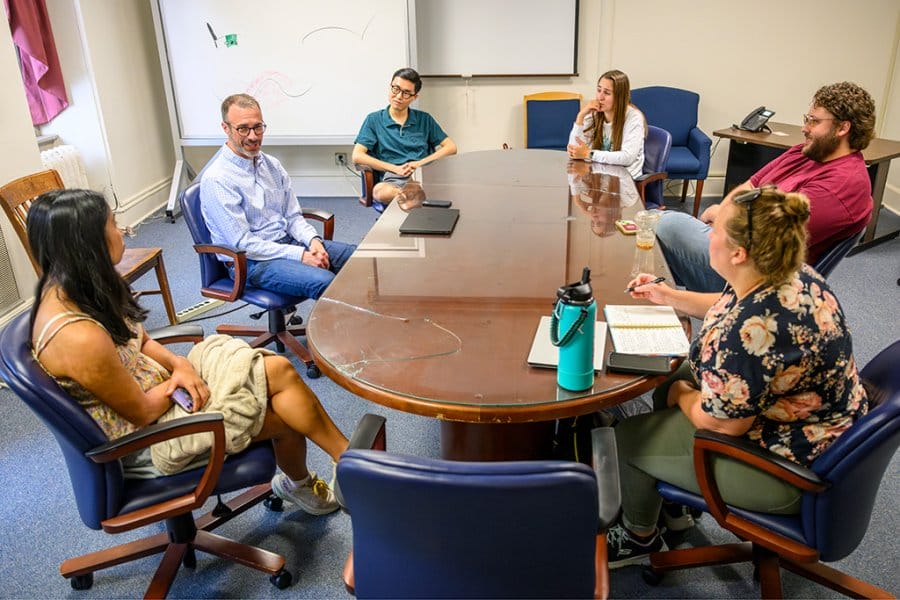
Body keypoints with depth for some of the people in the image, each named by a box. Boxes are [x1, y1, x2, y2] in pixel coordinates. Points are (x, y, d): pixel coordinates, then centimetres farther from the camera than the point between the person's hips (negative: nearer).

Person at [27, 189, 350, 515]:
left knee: (278, 370, -5)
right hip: (147, 436, -8)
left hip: (156, 385, 8)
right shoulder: (79, 338, -33)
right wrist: (180, 377, -5)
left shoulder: (68, 287, -4)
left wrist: (177, 363, -10)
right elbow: (142, 412, -21)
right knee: (280, 375, -13)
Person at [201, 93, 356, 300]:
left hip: (289, 242, 8)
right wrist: (300, 255, -21)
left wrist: (313, 240, -11)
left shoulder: (272, 165, 8)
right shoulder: (216, 179, -15)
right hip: (251, 261, -7)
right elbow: (242, 244, -18)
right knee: (324, 282, -32)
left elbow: (293, 216, 11)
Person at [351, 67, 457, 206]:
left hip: (424, 175, 1)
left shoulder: (424, 119, 23)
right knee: (380, 191, -42)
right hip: (393, 178, -1)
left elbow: (451, 147, 16)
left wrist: (421, 163, -1)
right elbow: (357, 156, 5)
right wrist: (395, 168, -6)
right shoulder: (374, 120, 17)